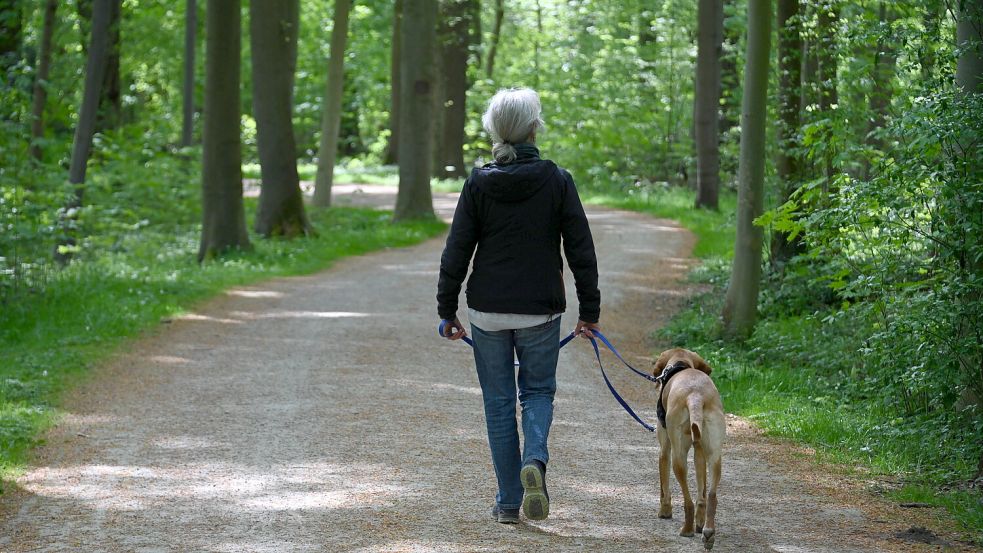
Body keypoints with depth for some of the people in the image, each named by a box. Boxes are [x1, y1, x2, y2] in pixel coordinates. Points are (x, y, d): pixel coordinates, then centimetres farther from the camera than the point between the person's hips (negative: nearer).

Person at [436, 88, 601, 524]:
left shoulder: (480, 182, -4)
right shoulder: (557, 180, -5)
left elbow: (457, 251, -3)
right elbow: (581, 250, -4)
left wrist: (447, 309, 6)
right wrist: (589, 310, 4)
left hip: (488, 310, 0)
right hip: (541, 309, 0)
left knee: (498, 401, 10)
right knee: (538, 390, 16)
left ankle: (509, 502, 10)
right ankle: (535, 459, -13)